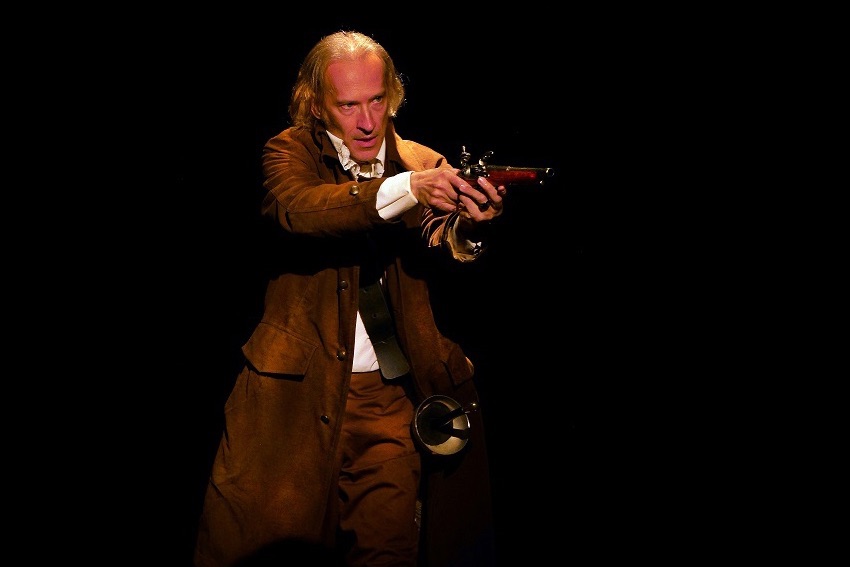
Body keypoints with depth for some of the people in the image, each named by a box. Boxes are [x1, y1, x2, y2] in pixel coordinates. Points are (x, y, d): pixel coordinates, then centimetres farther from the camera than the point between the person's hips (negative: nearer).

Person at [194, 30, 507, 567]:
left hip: (393, 396, 2)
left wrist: (468, 225, -35)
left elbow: (432, 255, -11)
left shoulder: (425, 164, 6)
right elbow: (294, 209, -23)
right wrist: (405, 189, -37)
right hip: (297, 391, -1)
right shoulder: (291, 151, 1)